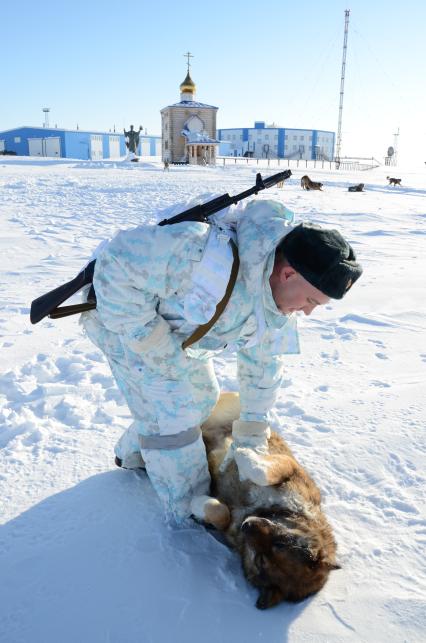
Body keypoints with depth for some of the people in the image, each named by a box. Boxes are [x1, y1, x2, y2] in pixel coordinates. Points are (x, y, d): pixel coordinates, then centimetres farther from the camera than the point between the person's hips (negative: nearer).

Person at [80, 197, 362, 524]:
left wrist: (252, 442, 0)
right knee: (173, 415, -10)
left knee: (202, 397, 20)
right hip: (128, 320, -8)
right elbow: (118, 263, -38)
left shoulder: (281, 294, -14)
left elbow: (264, 362, -3)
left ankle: (134, 454, 43)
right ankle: (190, 513, 12)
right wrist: (153, 343, -33)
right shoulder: (208, 253, -44)